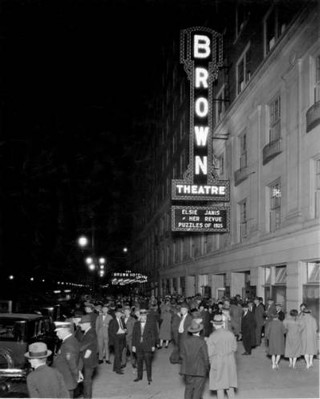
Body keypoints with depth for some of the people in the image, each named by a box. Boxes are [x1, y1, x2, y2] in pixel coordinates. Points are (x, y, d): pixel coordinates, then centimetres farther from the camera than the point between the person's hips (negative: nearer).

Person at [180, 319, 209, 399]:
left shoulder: (185, 343, -2)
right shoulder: (202, 343, -13)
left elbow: (182, 357, 3)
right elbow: (205, 357, -9)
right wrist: (207, 368, 6)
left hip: (188, 371, 4)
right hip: (200, 371, -4)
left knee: (188, 389, 14)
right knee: (198, 390, 4)